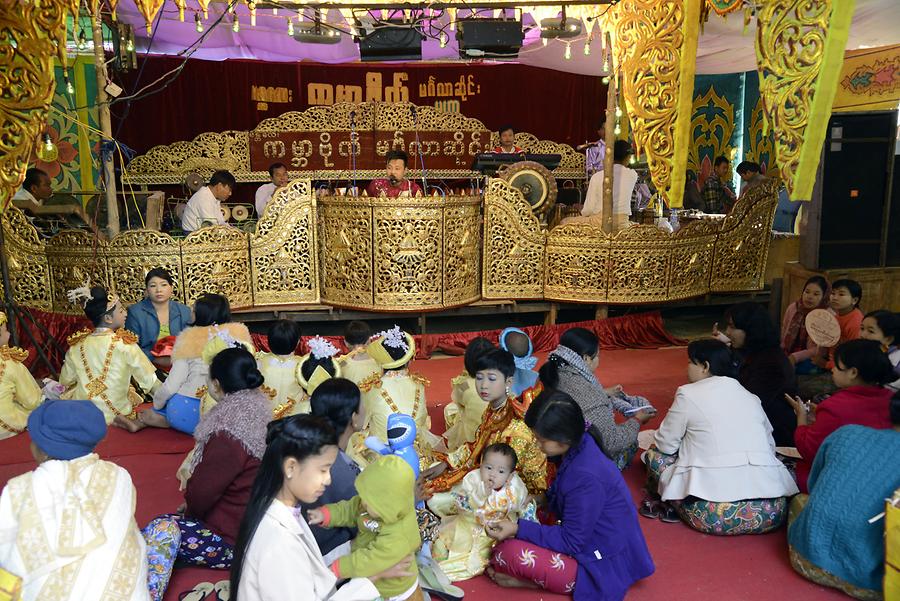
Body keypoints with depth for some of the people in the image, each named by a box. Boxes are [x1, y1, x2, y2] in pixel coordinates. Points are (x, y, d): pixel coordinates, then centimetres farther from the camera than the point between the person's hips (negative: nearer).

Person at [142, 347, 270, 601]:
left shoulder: (229, 437, -26)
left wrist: (189, 508, 7)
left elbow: (201, 493, -15)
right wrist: (191, 505, 8)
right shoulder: (258, 418, 4)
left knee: (161, 532, -15)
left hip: (235, 541, -10)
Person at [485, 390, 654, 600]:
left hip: (603, 567, -10)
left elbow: (571, 541, -22)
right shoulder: (579, 445, -4)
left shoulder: (585, 477, -31)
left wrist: (518, 529, -24)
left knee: (510, 553, -22)